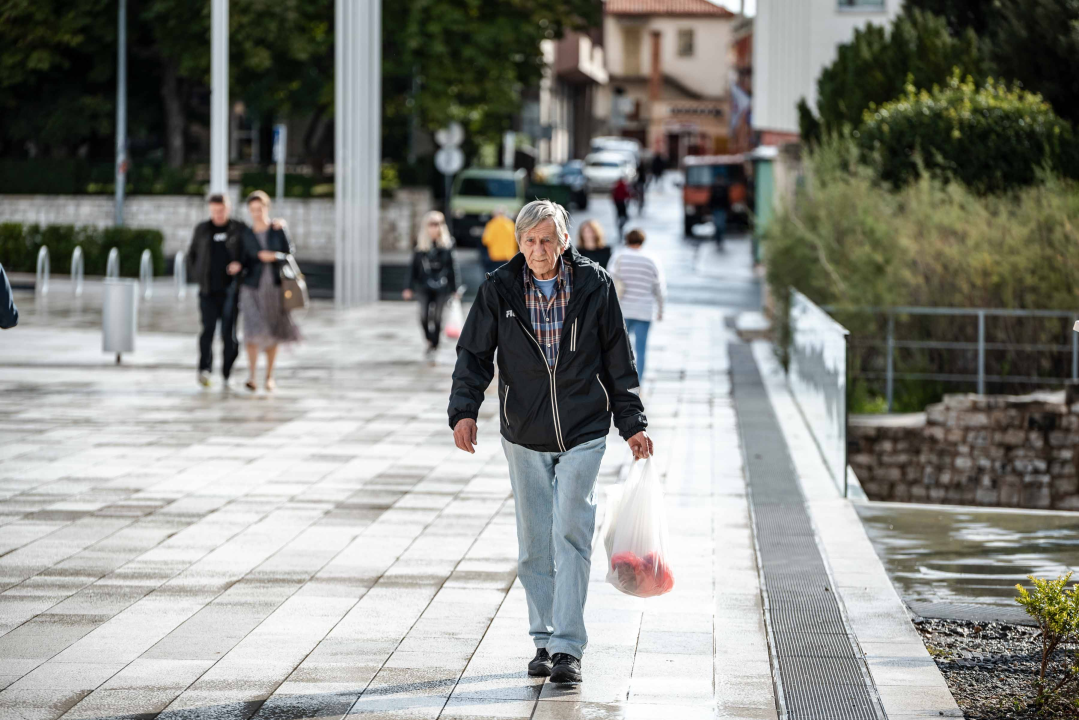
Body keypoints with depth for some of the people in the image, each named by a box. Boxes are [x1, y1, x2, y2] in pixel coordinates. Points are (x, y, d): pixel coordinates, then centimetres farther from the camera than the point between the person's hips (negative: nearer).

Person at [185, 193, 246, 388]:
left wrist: (241, 265, -11)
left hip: (230, 290, -1)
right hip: (208, 291, 1)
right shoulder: (202, 229, 11)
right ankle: (205, 369, -19)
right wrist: (196, 275, 8)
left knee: (229, 333, -1)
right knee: (208, 328, -16)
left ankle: (227, 375, 8)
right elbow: (191, 255, 21)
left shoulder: (239, 229, 6)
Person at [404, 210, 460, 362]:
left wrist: (454, 289, -3)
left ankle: (433, 347, 11)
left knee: (437, 317, -1)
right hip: (424, 286, 2)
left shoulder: (447, 245, -2)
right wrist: (410, 287, 5)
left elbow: (453, 267, -1)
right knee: (424, 316, -6)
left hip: (441, 287, -1)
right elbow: (414, 267, 7)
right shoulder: (421, 245, 3)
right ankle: (430, 340, 21)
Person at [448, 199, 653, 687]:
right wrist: (464, 411, -15)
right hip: (524, 436, 2)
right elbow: (474, 354, 1)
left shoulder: (594, 285, -5)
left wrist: (632, 422, 6)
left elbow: (618, 360, 4)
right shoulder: (499, 290, -4)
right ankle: (545, 640, 21)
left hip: (583, 433, -2)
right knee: (534, 546, 8)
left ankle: (568, 648, -10)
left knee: (571, 535, -11)